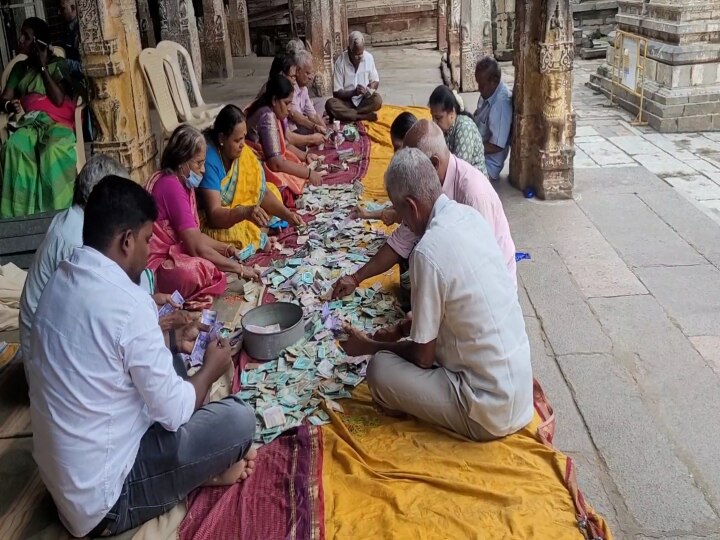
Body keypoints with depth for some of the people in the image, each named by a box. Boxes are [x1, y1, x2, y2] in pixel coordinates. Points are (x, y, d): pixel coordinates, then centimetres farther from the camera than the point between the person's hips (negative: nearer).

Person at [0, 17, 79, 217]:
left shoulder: (59, 64, 11)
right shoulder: (20, 68, 24)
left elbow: (58, 100, -3)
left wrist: (43, 66, 0)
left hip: (56, 122, -3)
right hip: (29, 123, 3)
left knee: (54, 149, -39)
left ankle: (56, 213, -37)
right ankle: (20, 214, -36)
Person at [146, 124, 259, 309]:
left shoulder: (182, 183, 11)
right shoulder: (171, 185, -19)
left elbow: (195, 236, 15)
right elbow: (197, 247, -21)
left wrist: (228, 248, 2)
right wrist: (239, 269, -13)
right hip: (154, 266, -11)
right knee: (203, 270, -35)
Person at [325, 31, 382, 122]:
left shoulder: (369, 58, -5)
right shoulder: (340, 61, -13)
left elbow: (375, 81, 7)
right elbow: (336, 92, -12)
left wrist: (369, 89, -16)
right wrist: (354, 92, -28)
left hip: (364, 100, 2)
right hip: (347, 101, -1)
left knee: (377, 99, -29)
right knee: (330, 104, -31)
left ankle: (345, 115, -21)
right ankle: (365, 116, -28)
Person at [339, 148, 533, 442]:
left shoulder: (428, 252, -24)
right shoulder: (471, 216, 0)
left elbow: (422, 356, -12)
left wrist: (370, 346, 3)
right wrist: (416, 325, 20)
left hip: (490, 414, -8)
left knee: (380, 369, -6)